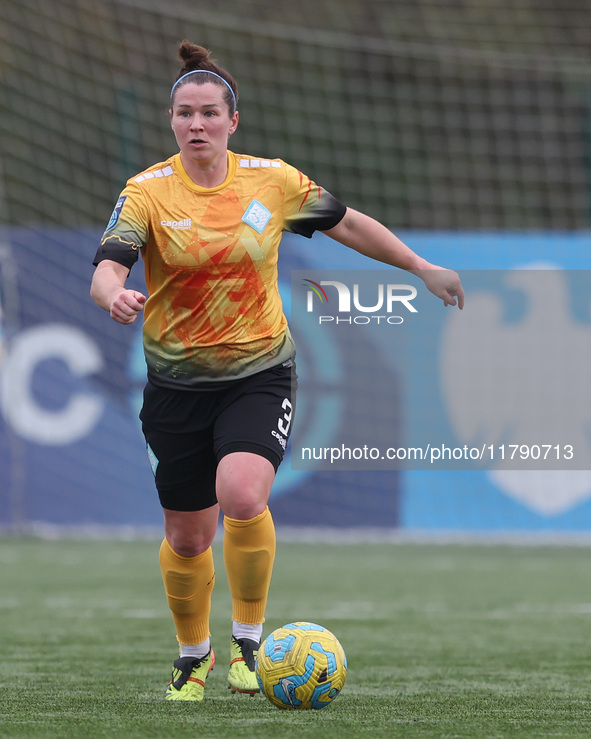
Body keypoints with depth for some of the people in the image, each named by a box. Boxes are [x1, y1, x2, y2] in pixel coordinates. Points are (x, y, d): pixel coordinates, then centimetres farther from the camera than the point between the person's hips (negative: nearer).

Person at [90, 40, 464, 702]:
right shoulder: (148, 191, -9)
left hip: (259, 373, -1)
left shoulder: (272, 179, -3)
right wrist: (115, 296, -45)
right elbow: (107, 269, -21)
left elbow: (347, 223, 12)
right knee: (187, 536, 9)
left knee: (242, 497, -26)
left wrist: (422, 268, 19)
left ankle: (248, 640, -6)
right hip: (177, 381, 1)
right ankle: (193, 654, 36)